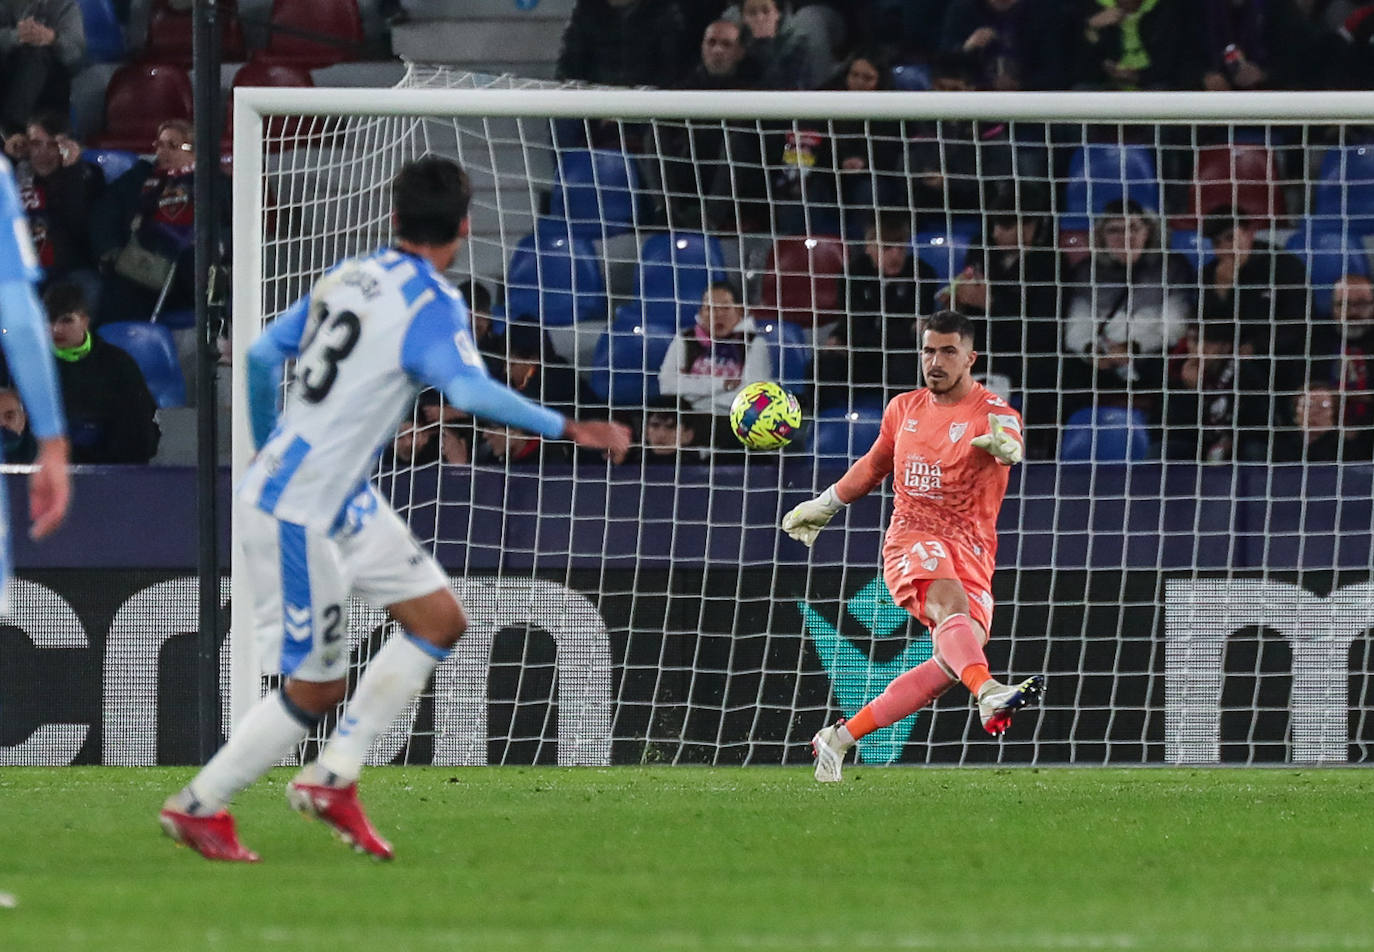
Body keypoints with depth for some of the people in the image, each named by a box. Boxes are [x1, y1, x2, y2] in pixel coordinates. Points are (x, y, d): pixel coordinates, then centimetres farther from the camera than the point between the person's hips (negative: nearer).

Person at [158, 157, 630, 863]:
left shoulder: (348, 276, 6)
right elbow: (469, 389, -35)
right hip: (297, 515, -9)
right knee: (315, 690, 1)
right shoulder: (433, 303, -17)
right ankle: (198, 807, 15)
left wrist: (268, 452, 25)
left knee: (440, 620, 9)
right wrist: (566, 429, -36)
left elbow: (262, 355, 12)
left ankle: (332, 778, 11)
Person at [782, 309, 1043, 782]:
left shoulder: (991, 411, -3)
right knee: (951, 603, -32)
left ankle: (840, 738, 3)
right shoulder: (904, 409, 12)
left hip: (971, 552, 0)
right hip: (912, 538, 0)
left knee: (953, 663, -11)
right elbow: (875, 464, 31)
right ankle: (989, 694, -61)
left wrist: (1004, 445, -52)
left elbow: (1010, 445, -28)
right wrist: (823, 506, 35)